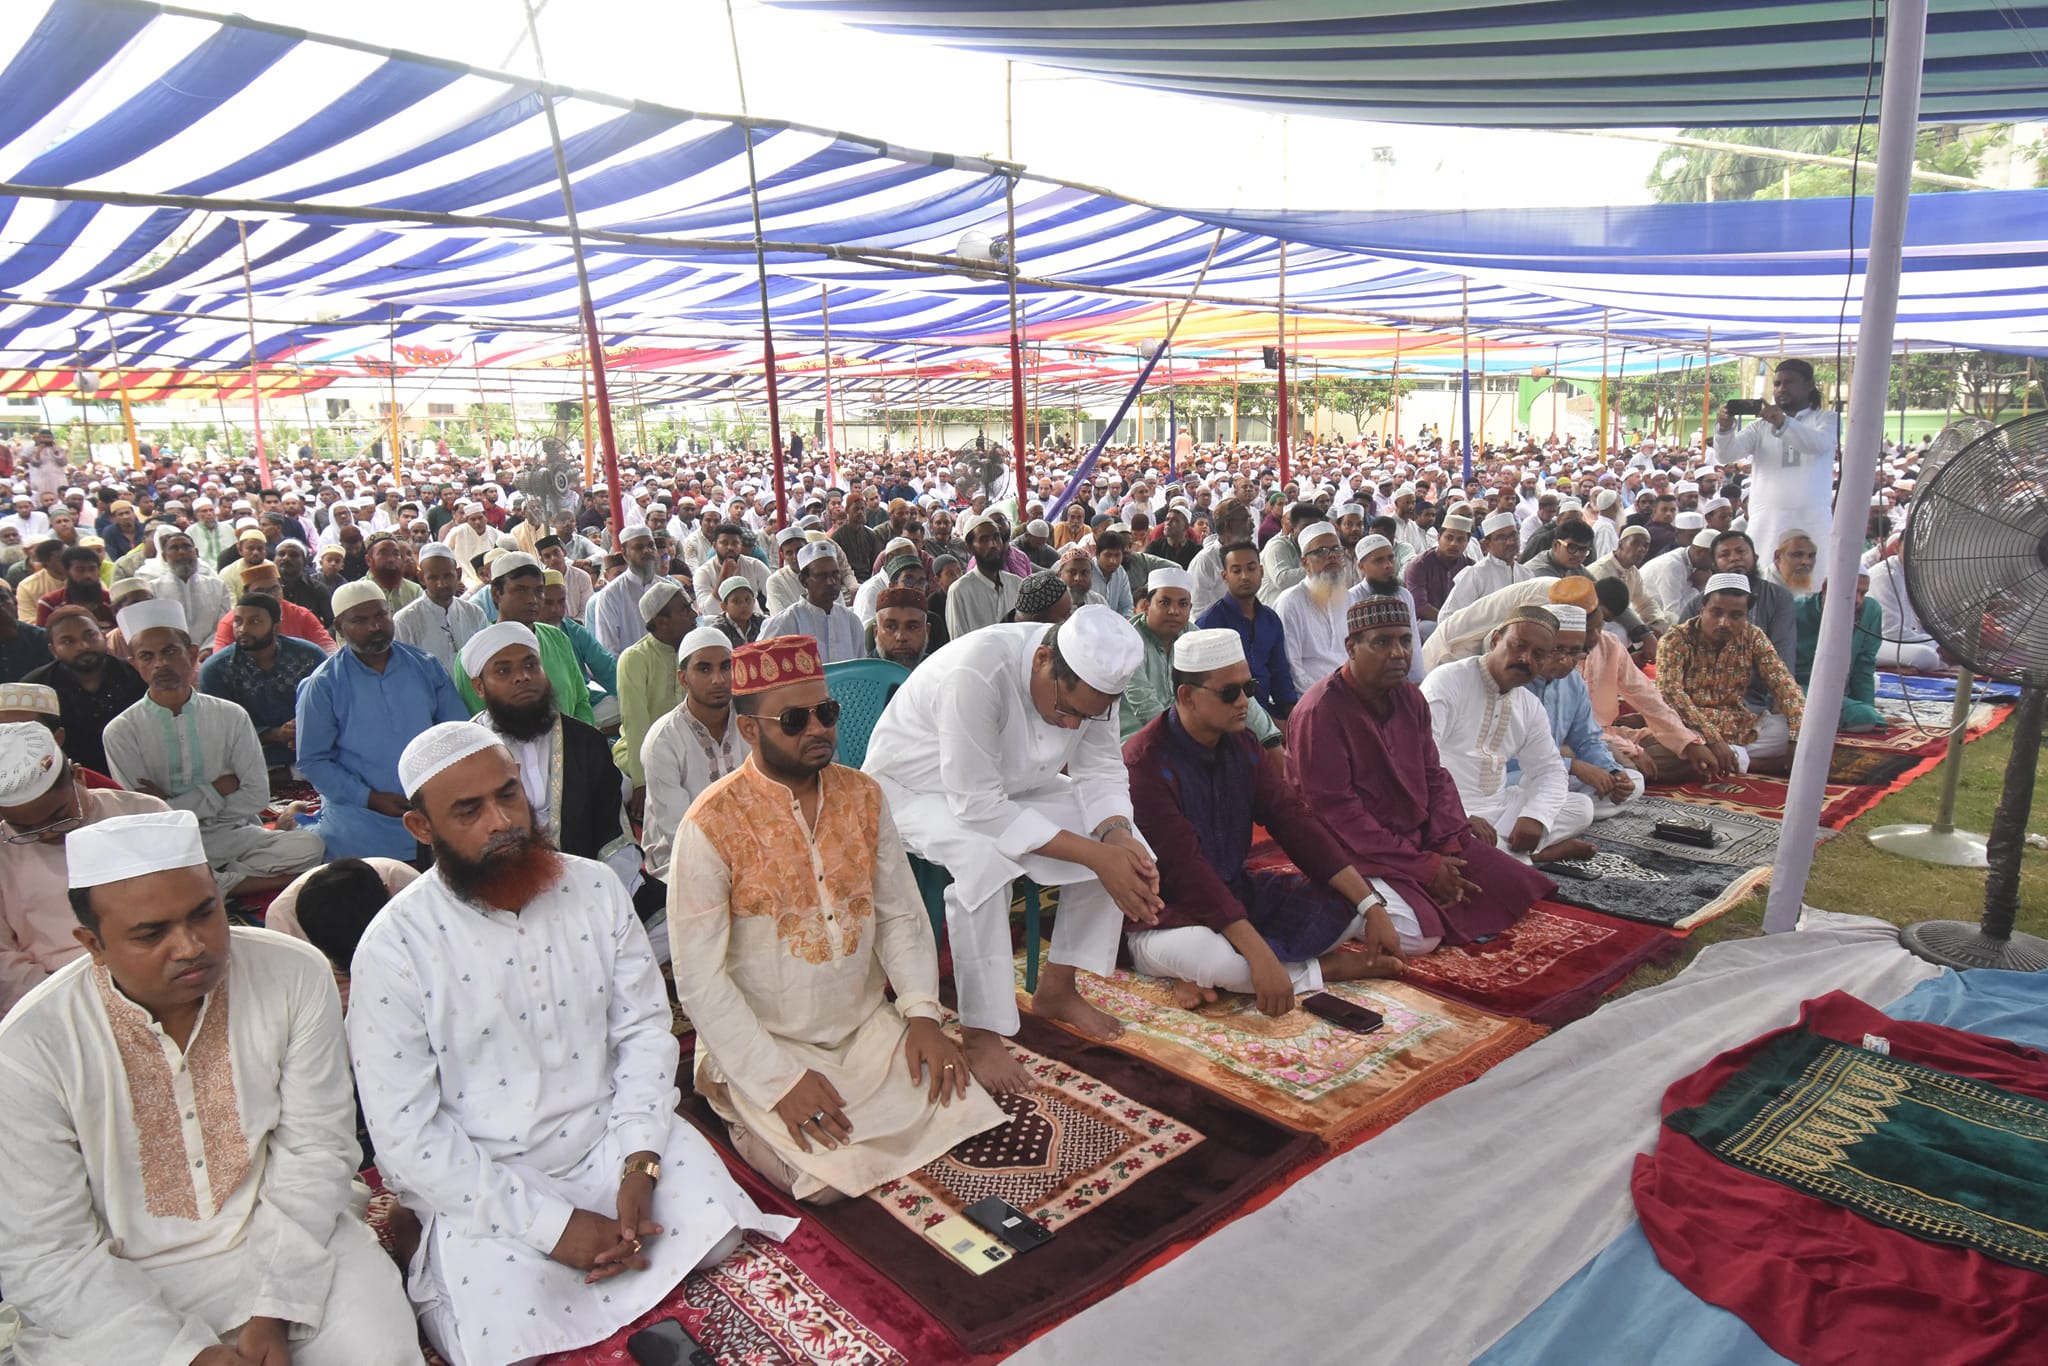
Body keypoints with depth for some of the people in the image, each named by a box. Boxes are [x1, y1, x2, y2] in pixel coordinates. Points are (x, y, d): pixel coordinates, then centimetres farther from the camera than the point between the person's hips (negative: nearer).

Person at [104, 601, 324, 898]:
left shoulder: (231, 716, 2)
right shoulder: (122, 732, -1)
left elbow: (257, 796, -2)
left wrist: (173, 806, -6)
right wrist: (217, 790, -6)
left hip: (234, 834, 1)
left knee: (308, 845, -27)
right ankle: (240, 882, -17)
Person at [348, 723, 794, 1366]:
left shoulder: (594, 888, -3)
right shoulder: (393, 948, -14)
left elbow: (644, 1028, 1)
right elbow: (405, 1132, -14)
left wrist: (640, 1164, -13)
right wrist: (552, 1225, -18)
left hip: (611, 1139, 4)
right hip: (482, 1184, -3)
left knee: (718, 1230, -13)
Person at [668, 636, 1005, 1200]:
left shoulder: (862, 795, 0)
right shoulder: (713, 824, -17)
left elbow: (901, 914, 6)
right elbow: (699, 979, -16)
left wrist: (922, 1011, -9)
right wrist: (781, 1080, -20)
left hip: (867, 1024, 5)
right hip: (763, 1044, -5)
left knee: (962, 1111, -9)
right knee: (836, 1177, -20)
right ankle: (752, 1119, 11)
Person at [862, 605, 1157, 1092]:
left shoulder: (1087, 681, -16)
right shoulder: (976, 671, -38)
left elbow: (1101, 773, -6)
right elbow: (976, 806, -37)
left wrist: (1118, 837, -29)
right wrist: (1093, 855, -38)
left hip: (1009, 786, 7)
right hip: (913, 789, -6)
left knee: (1119, 839, -11)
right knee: (984, 856, -37)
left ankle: (1057, 989, 6)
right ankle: (981, 1034, -22)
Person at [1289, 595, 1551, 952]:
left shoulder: (1410, 698, 5)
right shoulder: (1321, 713, -20)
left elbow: (1434, 776, 10)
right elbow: (1336, 810, -22)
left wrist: (1447, 846, -9)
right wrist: (1423, 868, -19)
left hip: (1420, 838, 8)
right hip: (1359, 854, -8)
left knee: (1512, 883, 5)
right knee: (1419, 935, -27)